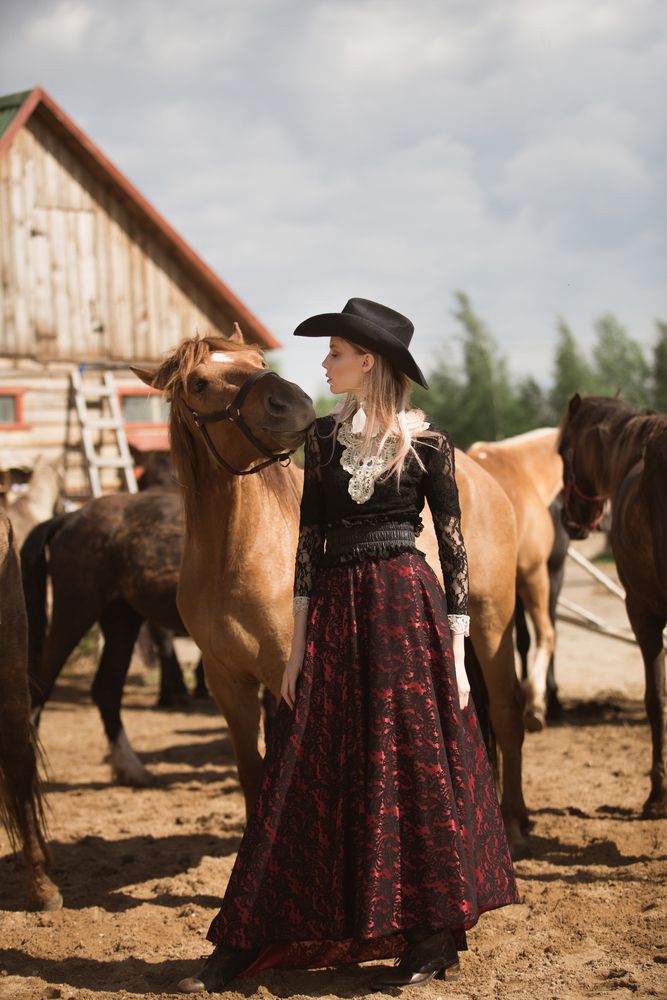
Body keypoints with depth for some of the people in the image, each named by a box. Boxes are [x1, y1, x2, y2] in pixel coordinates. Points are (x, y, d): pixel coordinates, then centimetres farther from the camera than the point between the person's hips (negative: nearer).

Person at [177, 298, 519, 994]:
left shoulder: (427, 442, -4)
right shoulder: (324, 436, 8)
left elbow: (453, 546, -2)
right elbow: (309, 538, 8)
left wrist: (456, 649, -7)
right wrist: (299, 640, 4)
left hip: (406, 608, -4)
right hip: (334, 609, 4)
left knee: (415, 766, 1)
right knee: (309, 774, 6)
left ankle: (434, 937, 14)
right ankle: (243, 944, 9)